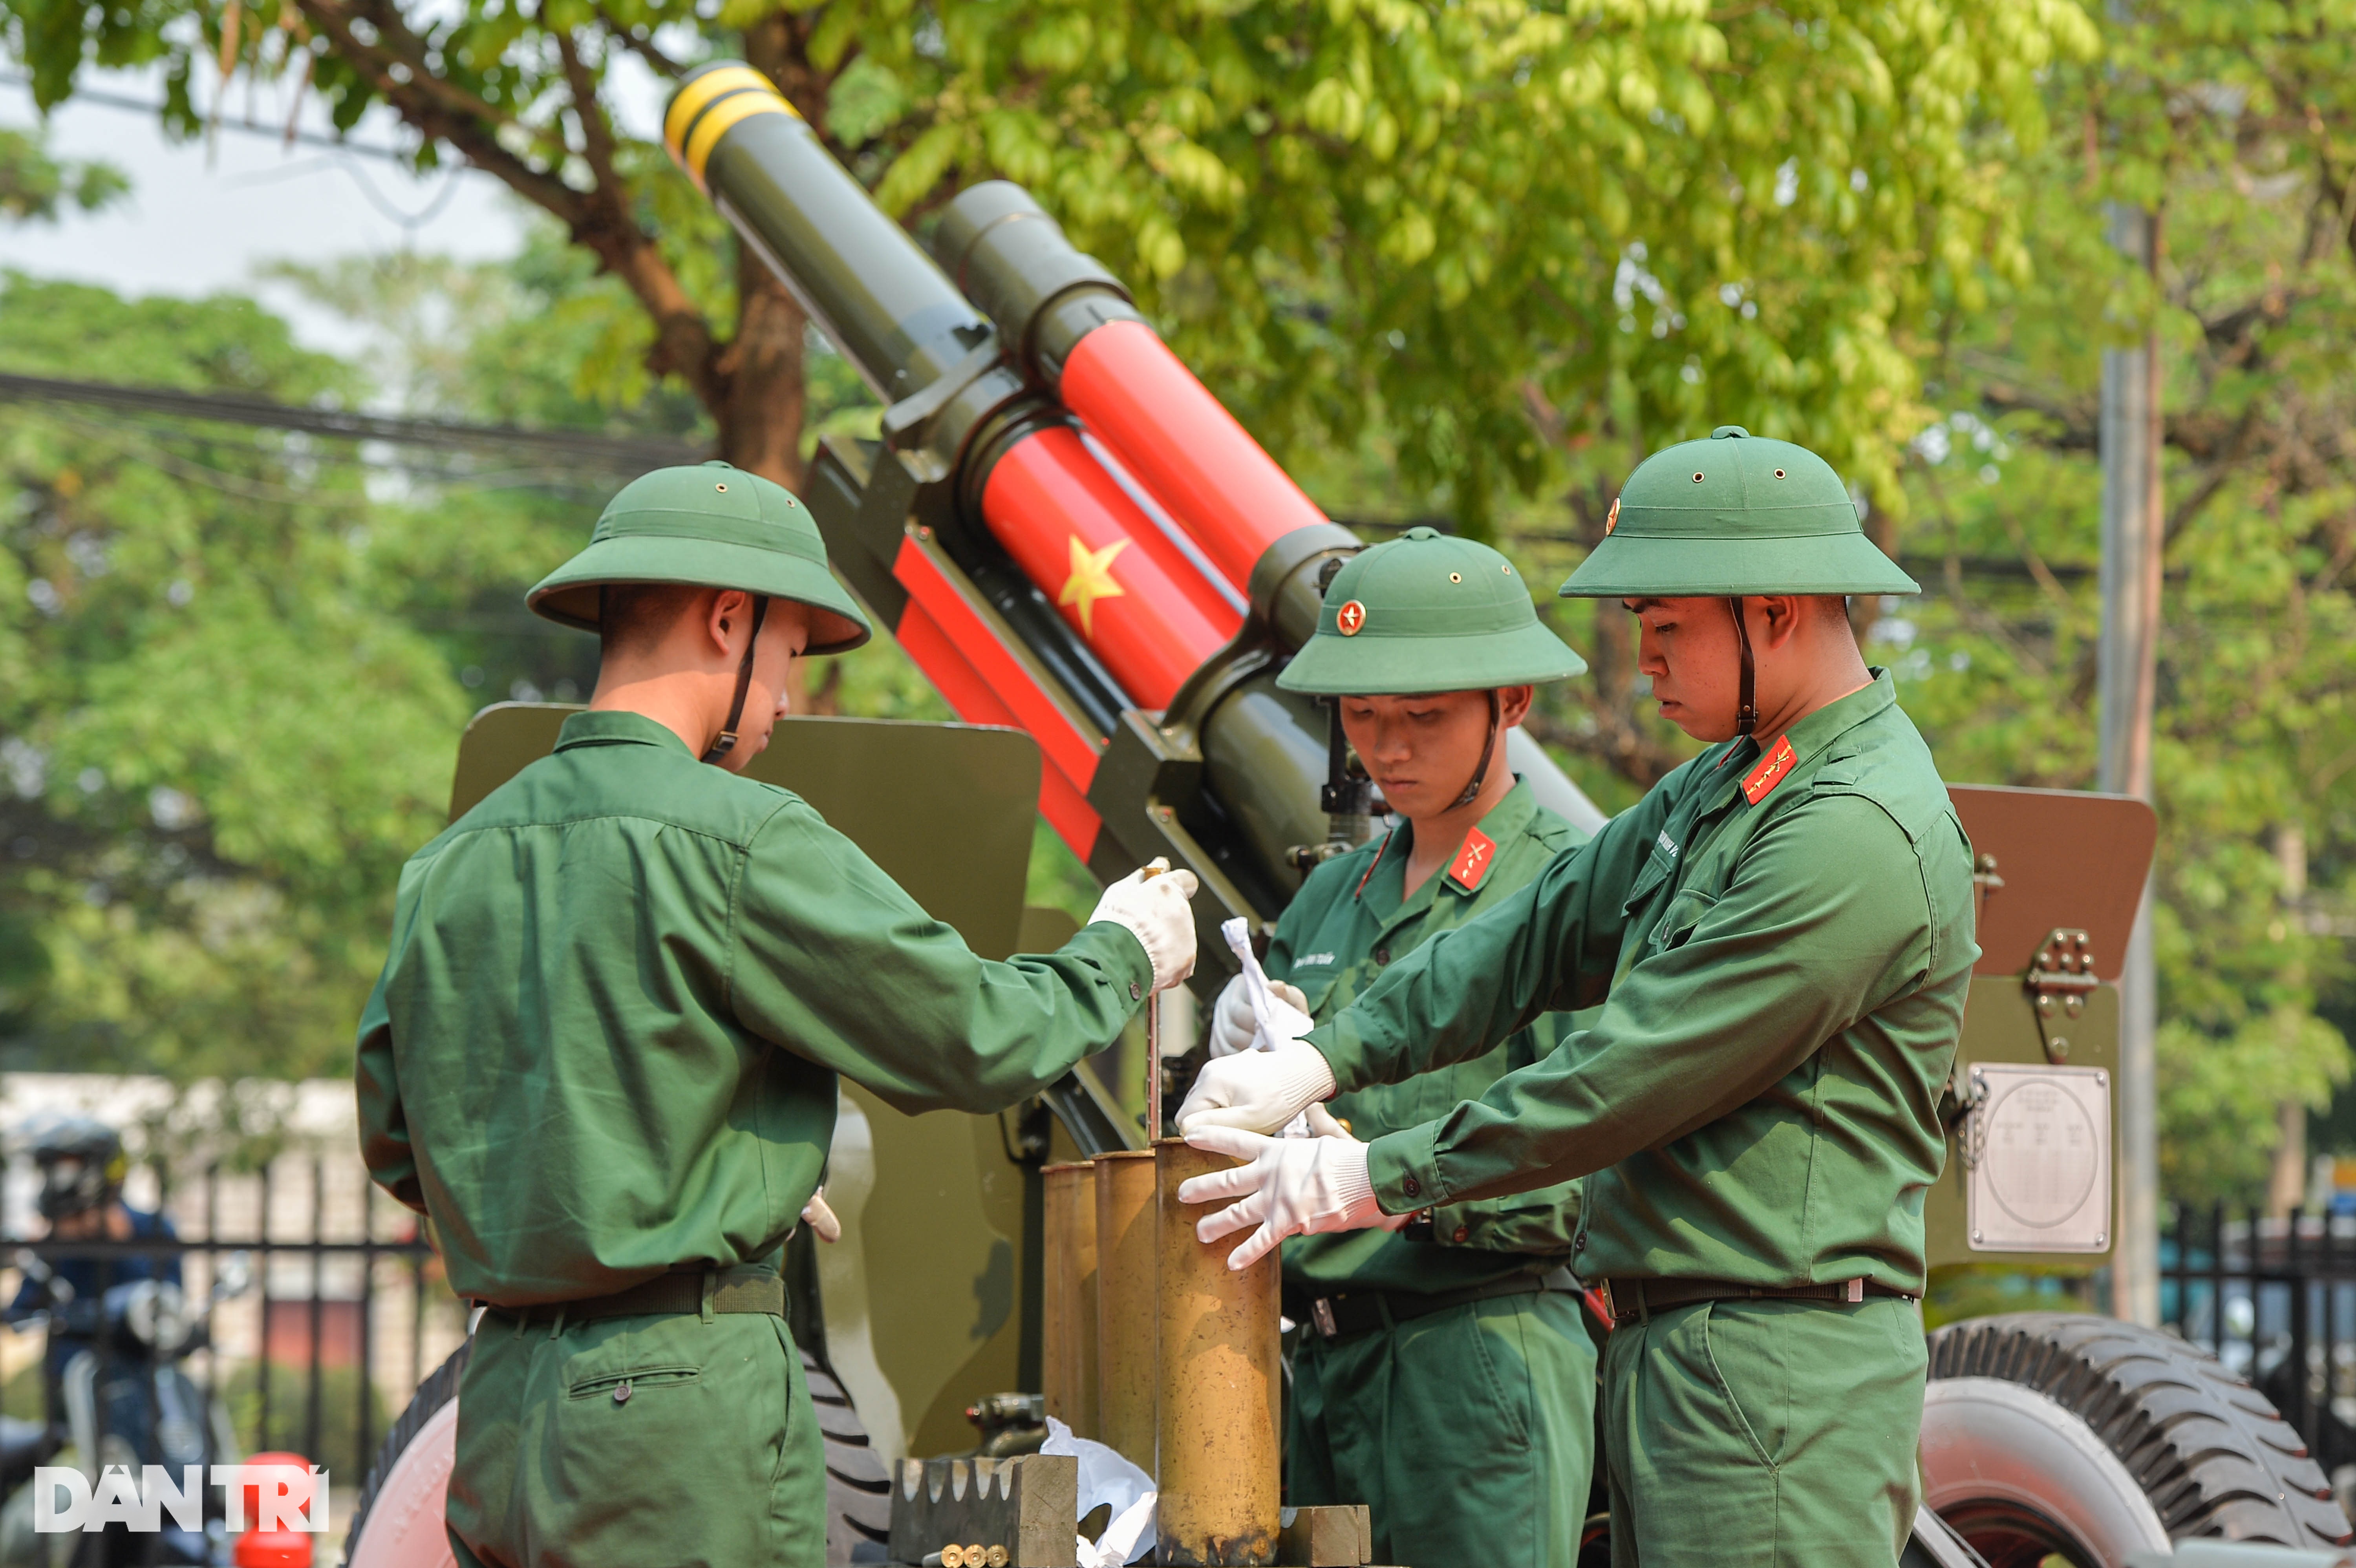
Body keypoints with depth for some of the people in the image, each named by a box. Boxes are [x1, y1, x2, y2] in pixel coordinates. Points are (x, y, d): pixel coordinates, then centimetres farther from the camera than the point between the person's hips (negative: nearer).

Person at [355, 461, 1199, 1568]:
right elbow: (972, 1039, -6)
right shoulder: (734, 837, -10)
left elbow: (397, 1146, 20)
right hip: (680, 1392, -8)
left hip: (499, 1406, 8)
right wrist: (1119, 956, 15)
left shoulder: (451, 864, 12)